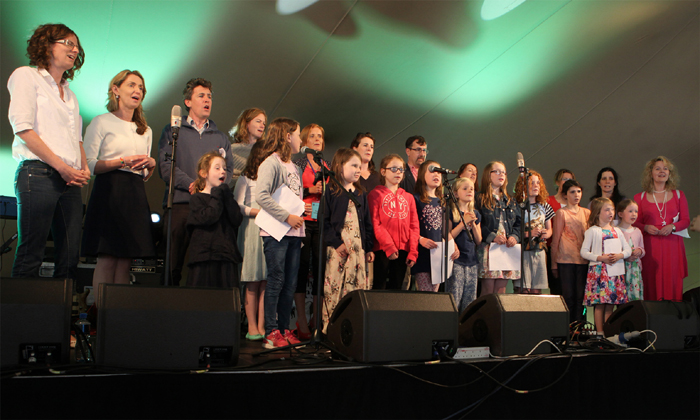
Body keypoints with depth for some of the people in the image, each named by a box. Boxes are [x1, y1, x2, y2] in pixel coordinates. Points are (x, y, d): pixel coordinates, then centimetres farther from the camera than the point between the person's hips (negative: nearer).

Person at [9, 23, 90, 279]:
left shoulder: (70, 94, 25)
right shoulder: (27, 76, 5)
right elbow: (22, 128, -6)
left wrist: (84, 168, 3)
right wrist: (61, 166, -12)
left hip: (69, 180, 7)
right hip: (38, 172, -6)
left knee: (70, 257, -1)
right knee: (30, 255, -8)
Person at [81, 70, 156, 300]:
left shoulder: (145, 131, 23)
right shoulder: (102, 122, 5)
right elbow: (88, 164, -5)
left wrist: (151, 164, 3)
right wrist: (123, 162, -12)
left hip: (136, 195, 5)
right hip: (109, 191, -5)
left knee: (126, 260, 0)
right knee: (107, 259, -10)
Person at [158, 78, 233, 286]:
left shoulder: (220, 137, 24)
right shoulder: (172, 131, 15)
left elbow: (228, 169, 13)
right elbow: (165, 165, 1)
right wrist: (191, 184, -13)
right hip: (181, 204, -2)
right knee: (175, 262, -6)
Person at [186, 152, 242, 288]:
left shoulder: (226, 197, 18)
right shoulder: (197, 198, 4)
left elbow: (237, 220, 1)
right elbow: (207, 218, -16)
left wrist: (226, 195, -1)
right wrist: (217, 196, -4)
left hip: (227, 257, 4)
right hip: (205, 257, -4)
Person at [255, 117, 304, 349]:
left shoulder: (294, 166, 20)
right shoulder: (271, 163, -6)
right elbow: (261, 195, -19)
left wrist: (300, 217, 8)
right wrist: (287, 216, -18)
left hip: (294, 232, 8)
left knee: (290, 284, 8)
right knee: (276, 281, -6)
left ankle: (284, 330, 15)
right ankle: (271, 332, 0)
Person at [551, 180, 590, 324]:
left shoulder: (587, 212, 14)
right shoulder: (561, 213, 3)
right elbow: (555, 239, 3)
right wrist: (554, 263, 0)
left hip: (583, 259, 3)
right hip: (566, 259, -3)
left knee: (581, 295, 1)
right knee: (568, 295, -3)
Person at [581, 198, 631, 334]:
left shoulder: (617, 231, 13)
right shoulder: (592, 231, -1)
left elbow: (628, 249, 14)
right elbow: (584, 252, -5)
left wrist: (620, 255, -7)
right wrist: (600, 258, -16)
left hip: (615, 271, 5)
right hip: (598, 270, -4)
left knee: (611, 303, 6)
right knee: (599, 303, -5)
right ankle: (600, 332, 2)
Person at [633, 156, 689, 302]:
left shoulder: (678, 195, 12)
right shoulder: (640, 197, 10)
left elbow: (686, 220, 9)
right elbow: (635, 222, 10)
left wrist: (672, 227, -10)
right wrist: (646, 227, -11)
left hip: (672, 244, 1)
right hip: (650, 245, -1)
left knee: (672, 283, -3)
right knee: (652, 283, -5)